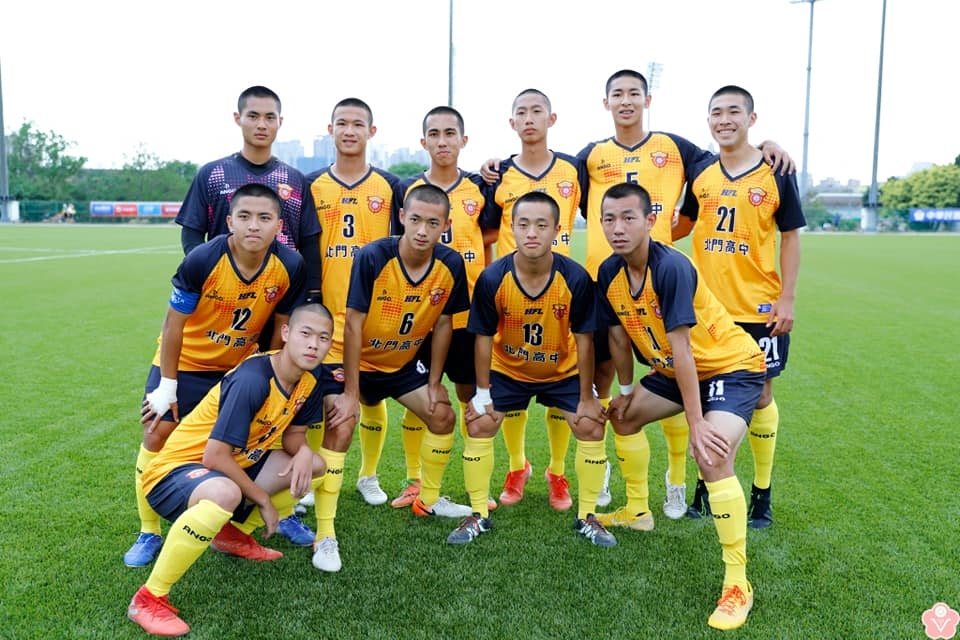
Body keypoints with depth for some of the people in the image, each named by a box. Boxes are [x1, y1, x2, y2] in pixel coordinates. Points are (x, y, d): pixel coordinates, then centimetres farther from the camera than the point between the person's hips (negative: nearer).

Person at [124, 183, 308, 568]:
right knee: (156, 436, -5)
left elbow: (282, 325, -5)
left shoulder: (290, 267, -22)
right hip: (184, 362, -2)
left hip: (241, 365, 3)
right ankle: (149, 534, 14)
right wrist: (167, 385, -13)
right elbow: (173, 324, -18)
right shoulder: (202, 260, -29)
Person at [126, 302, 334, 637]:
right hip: (175, 470, -8)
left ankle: (232, 533, 18)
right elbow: (215, 456, -28)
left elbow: (294, 434, 8)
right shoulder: (252, 380, -29)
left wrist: (304, 452, -16)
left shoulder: (309, 381, -4)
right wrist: (263, 499, -18)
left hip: (232, 466, 8)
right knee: (225, 493, -41)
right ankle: (149, 598, -21)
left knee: (315, 464, 2)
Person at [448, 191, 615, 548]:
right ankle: (478, 515, 12)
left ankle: (587, 517, 13)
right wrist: (482, 393, -10)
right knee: (479, 425, -6)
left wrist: (587, 397, -12)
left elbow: (583, 338, -17)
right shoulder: (492, 279, -26)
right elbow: (484, 337, -14)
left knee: (591, 426, -7)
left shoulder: (576, 278, -27)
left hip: (563, 372, 0)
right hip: (507, 370, 0)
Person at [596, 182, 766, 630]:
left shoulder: (671, 267, -30)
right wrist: (626, 391, 13)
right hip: (674, 368, 9)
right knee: (623, 416, 18)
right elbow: (619, 337, 4)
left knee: (712, 456, -27)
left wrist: (696, 424, -29)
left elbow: (681, 348, -32)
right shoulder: (609, 273, -8)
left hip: (733, 364, -8)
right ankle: (637, 511, 40)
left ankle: (737, 584, -15)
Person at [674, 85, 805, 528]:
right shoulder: (699, 173, 5)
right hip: (706, 305, 2)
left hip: (758, 308, -2)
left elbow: (791, 237, 1)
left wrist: (787, 299, -5)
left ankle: (762, 492, 22)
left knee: (758, 394, 7)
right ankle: (707, 482, 25)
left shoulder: (776, 174, -2)